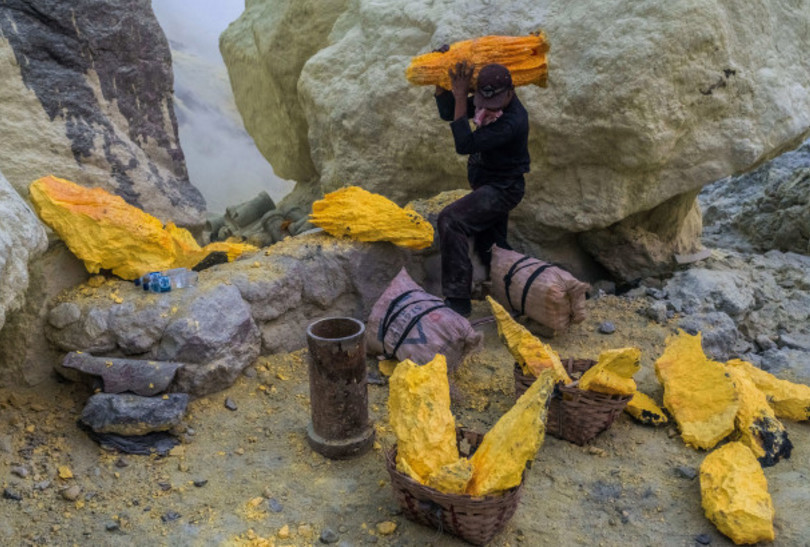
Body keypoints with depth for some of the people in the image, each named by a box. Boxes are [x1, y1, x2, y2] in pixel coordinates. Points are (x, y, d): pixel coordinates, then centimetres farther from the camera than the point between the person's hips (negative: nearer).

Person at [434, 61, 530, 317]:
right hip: (488, 184, 10)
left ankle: (457, 299, -23)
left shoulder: (512, 122, -30)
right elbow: (447, 112, 7)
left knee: (450, 220, -25)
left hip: (502, 190, -10)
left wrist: (460, 96, -32)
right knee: (489, 248, 20)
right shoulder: (486, 101, -3)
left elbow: (465, 144, -33)